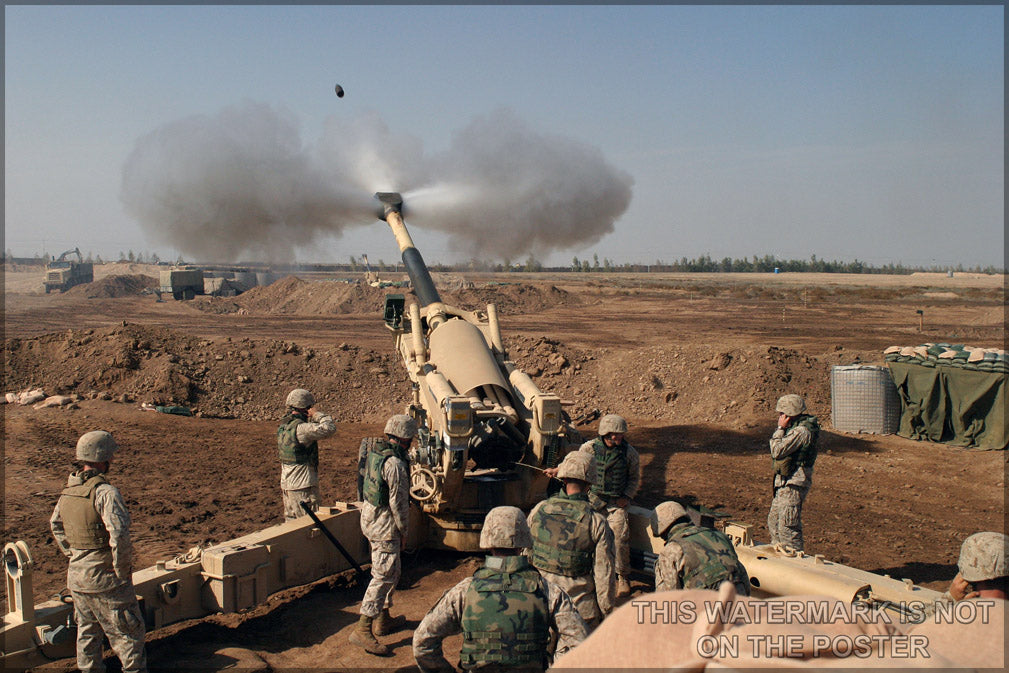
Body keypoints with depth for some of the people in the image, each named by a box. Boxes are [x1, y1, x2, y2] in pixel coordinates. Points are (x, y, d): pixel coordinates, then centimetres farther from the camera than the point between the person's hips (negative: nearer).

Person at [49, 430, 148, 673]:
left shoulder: (68, 489, 4)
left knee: (87, 630, 22)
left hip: (76, 575, 8)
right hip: (105, 579, -8)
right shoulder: (105, 492, -23)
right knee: (128, 632, 5)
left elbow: (56, 525, 18)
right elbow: (119, 534, -29)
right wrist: (122, 570, -16)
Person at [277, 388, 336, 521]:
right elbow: (330, 428, -26)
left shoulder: (283, 427, 8)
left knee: (290, 521, 16)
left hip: (286, 484, 9)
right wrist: (316, 415, -12)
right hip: (303, 486, -9)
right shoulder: (301, 428, -21)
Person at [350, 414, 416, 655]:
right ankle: (362, 629, -6)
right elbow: (398, 502, -19)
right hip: (384, 522, -10)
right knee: (384, 575, -6)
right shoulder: (395, 463, -23)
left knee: (392, 571, 21)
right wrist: (403, 531, -6)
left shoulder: (375, 451, 5)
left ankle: (383, 619, 31)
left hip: (369, 514, 10)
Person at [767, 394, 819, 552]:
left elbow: (777, 451, -22)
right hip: (784, 483, 11)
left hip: (792, 486, -11)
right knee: (773, 522, 19)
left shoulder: (801, 431, -19)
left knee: (788, 527, -10)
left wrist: (780, 428, -14)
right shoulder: (796, 428, 15)